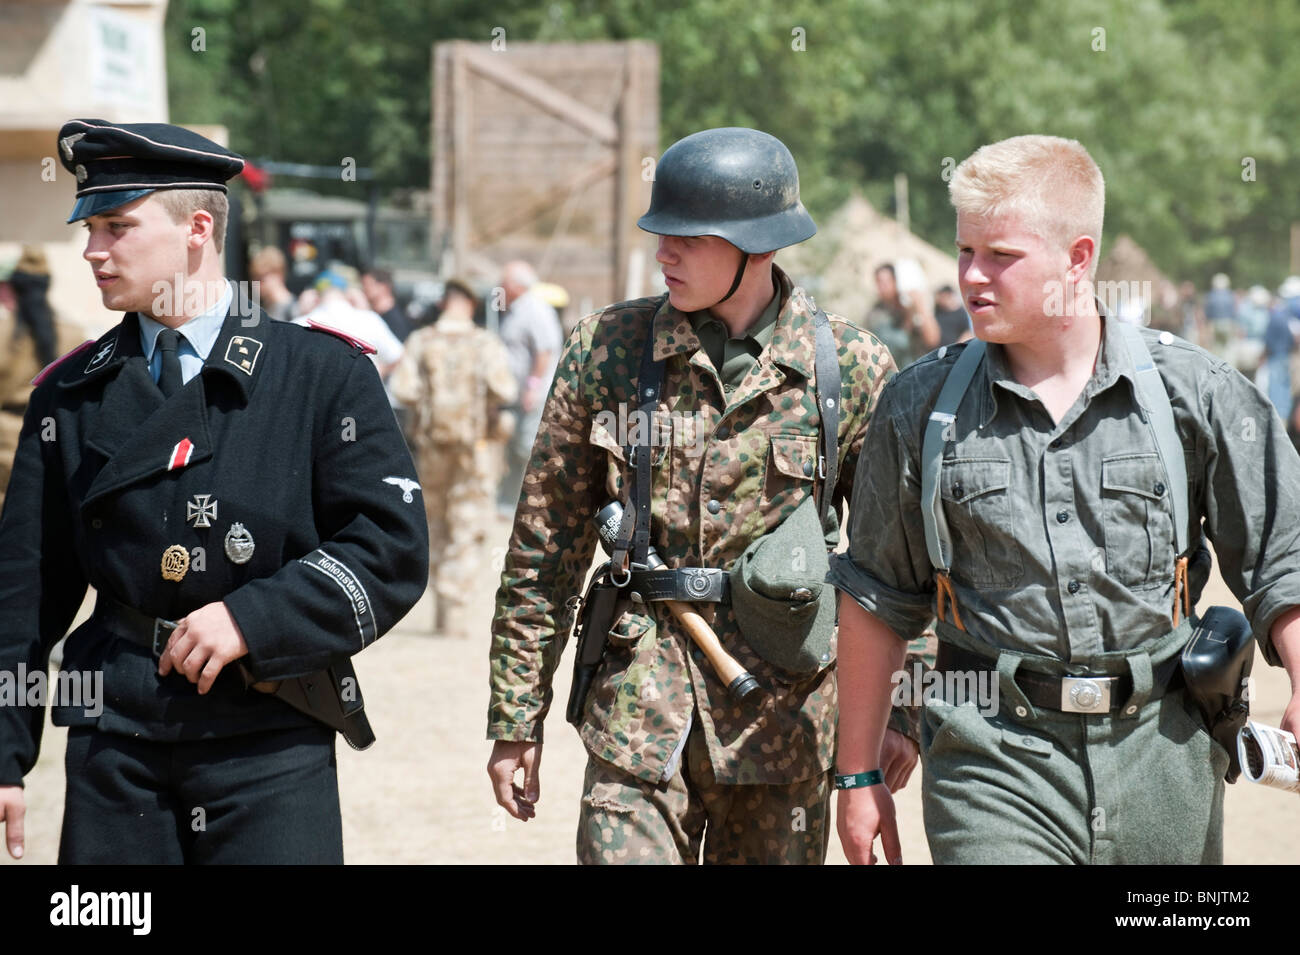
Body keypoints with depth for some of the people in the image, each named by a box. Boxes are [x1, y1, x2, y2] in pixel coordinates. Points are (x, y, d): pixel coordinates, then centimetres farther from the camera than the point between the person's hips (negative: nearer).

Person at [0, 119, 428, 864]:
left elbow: (393, 549, -5)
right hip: (115, 744, 2)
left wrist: (253, 618, -15)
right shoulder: (72, 394, 9)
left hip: (271, 746, -2)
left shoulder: (325, 376, 1)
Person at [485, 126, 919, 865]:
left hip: (785, 714, 0)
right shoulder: (607, 349, 1)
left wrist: (902, 708, 3)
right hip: (639, 707, 0)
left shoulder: (852, 369, -2)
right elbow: (545, 546, 5)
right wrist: (517, 716, 4)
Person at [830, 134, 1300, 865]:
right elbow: (878, 597, 11)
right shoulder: (921, 407, 4)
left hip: (1160, 753, 1)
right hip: (994, 756, 0)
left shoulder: (1194, 392, 1)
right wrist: (859, 775, 12)